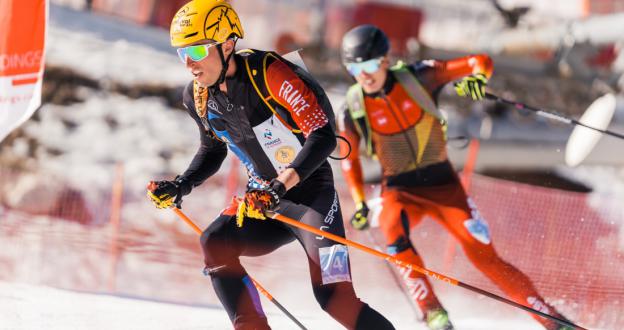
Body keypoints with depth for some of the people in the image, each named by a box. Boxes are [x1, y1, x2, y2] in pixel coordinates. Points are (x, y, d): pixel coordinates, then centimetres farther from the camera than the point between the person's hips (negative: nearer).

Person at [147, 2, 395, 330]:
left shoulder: (269, 73, -23)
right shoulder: (197, 96, -2)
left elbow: (323, 136, -27)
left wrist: (281, 185, -38)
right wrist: (182, 185, 1)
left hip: (311, 192, -7)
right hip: (263, 199, 7)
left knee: (334, 297, -18)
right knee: (214, 243, -19)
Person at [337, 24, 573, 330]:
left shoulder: (417, 78, -11)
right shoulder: (353, 110, -8)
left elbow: (481, 62, -8)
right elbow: (350, 158, 11)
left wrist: (477, 76, -30)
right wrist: (359, 203, 9)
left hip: (441, 182, -1)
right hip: (399, 190, 1)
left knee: (484, 256, -10)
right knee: (394, 232, -33)